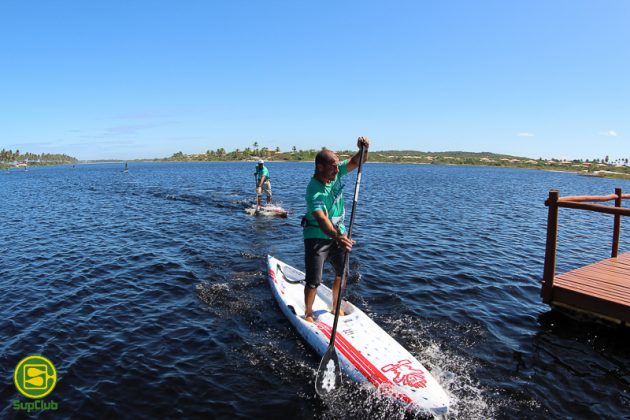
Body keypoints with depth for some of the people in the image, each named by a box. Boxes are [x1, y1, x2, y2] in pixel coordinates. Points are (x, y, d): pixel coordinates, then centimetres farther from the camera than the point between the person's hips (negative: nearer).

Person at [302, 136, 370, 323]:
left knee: (342, 273, 16)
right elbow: (322, 219, -42)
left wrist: (363, 149, -26)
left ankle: (335, 308, 34)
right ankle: (308, 315, 17)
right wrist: (337, 237, -59)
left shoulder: (336, 173, -8)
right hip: (317, 236, -7)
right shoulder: (314, 191, -29)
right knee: (314, 280, -4)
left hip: (338, 233, 7)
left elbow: (356, 162, -3)